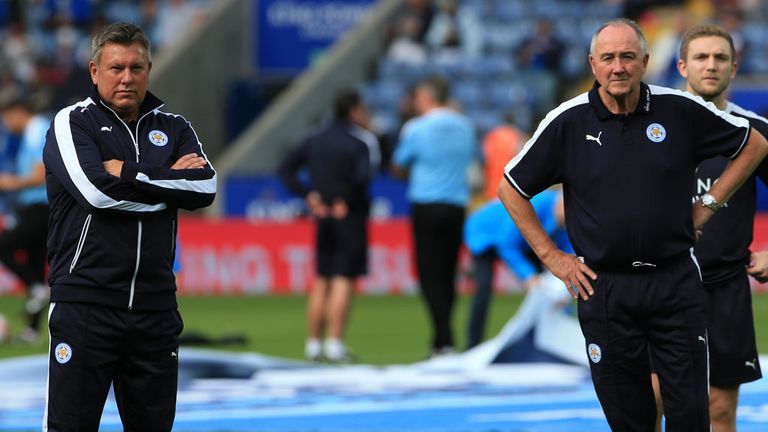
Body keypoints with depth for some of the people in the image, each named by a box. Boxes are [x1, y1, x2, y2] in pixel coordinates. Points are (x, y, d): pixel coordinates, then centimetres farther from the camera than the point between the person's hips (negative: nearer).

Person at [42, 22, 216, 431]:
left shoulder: (173, 128, 14)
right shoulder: (72, 122, 2)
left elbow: (205, 189, -3)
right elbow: (96, 191, -15)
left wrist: (130, 175, -9)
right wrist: (171, 181, -5)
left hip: (155, 306, 4)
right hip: (85, 302, -4)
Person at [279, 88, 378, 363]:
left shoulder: (315, 140, 10)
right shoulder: (360, 142, -10)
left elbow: (286, 169, 8)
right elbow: (362, 177, -27)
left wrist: (309, 195, 3)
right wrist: (347, 201, -13)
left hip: (323, 216, 6)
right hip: (350, 217, -6)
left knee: (321, 282, 13)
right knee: (343, 281, -6)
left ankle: (313, 344, 16)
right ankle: (334, 345, -9)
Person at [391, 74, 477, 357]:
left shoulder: (415, 129, -7)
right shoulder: (465, 126, 6)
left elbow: (398, 169, 4)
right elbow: (474, 157, 22)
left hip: (427, 205, -5)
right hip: (457, 205, 5)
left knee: (430, 276, -4)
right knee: (447, 275, 10)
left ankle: (445, 340, -15)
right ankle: (440, 342, 13)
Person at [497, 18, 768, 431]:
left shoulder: (681, 110, -2)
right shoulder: (568, 122, -2)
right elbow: (511, 189, 7)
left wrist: (708, 204, 7)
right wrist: (550, 256, 4)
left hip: (676, 283, 0)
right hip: (604, 286, 0)